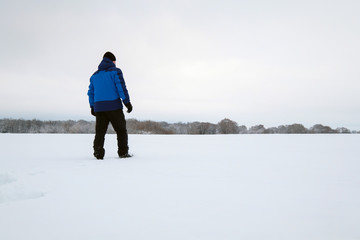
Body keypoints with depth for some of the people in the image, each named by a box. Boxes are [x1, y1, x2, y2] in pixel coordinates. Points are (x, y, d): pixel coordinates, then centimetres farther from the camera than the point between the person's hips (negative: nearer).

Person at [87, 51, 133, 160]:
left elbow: (91, 93, 19)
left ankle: (98, 152, -4)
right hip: (114, 106, -5)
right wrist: (127, 102, -8)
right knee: (121, 129, 5)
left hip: (99, 107, 5)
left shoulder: (95, 75, 19)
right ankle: (123, 152, 6)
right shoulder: (115, 71, 1)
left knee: (100, 131, 6)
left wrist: (92, 107, 25)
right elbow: (121, 87, -9)